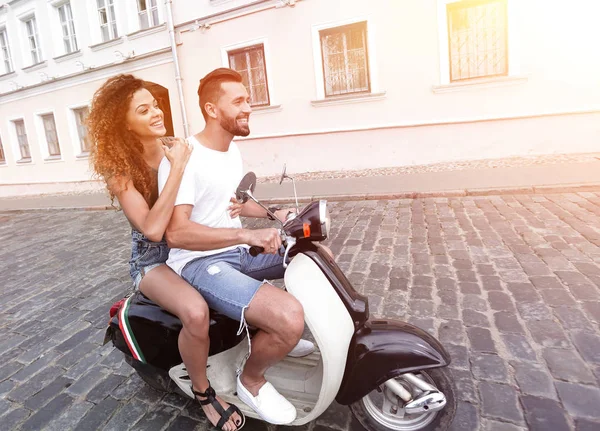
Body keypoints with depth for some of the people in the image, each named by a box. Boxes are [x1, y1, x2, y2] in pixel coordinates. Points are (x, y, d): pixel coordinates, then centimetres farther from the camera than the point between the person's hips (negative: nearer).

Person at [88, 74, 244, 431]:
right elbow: (153, 228, -32)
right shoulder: (119, 168, -18)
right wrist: (177, 168, -33)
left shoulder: (178, 149, -5)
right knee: (196, 312, -33)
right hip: (153, 261, -5)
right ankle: (203, 392, -4)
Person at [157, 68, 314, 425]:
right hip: (201, 263, -9)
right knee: (290, 317, -31)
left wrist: (273, 214, 10)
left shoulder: (233, 151, 11)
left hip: (238, 253, 9)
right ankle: (251, 380, 3)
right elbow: (176, 232, -27)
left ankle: (277, 334, 26)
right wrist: (247, 235, -33)